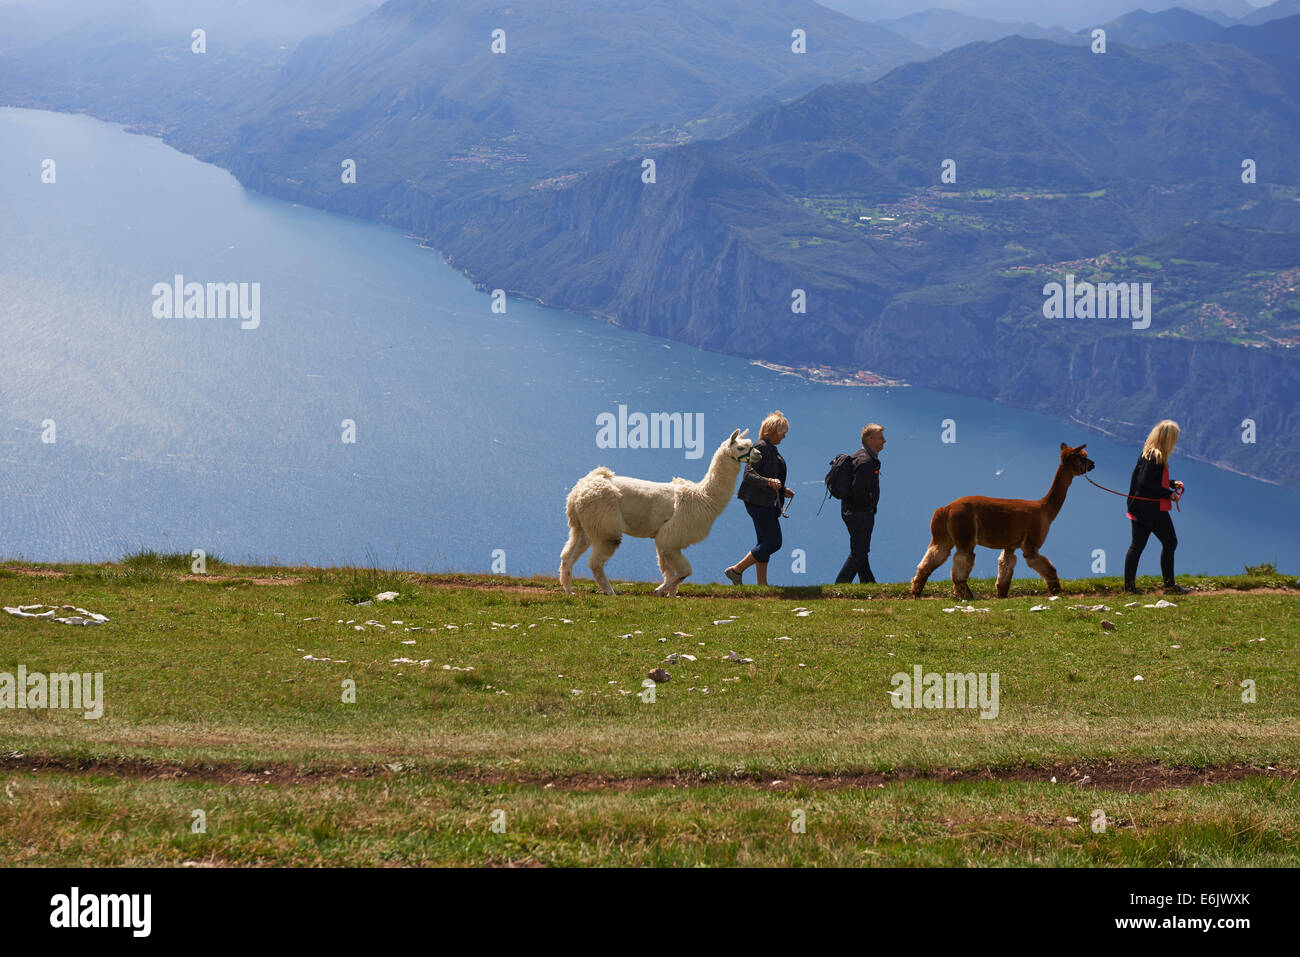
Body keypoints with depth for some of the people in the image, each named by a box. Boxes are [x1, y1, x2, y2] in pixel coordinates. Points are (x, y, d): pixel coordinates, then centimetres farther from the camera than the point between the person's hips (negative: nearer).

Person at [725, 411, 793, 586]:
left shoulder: (771, 449, 17)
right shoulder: (760, 447, -14)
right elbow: (749, 474, -21)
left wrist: (783, 491, 23)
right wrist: (769, 482, -33)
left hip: (767, 502, 11)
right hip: (758, 501, -11)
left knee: (766, 543, 11)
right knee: (773, 542, -10)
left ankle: (762, 584, 13)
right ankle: (736, 570, -6)